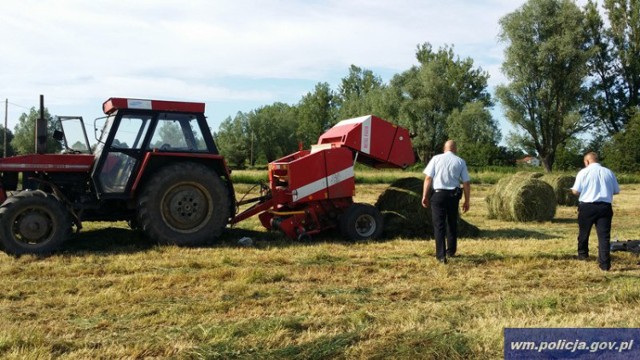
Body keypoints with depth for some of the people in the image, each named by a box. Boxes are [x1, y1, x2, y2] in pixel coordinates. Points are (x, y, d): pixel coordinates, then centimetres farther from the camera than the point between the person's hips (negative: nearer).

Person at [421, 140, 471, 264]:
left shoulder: (436, 159, 0)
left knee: (439, 225, 2)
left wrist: (425, 196, 0)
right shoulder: (460, 162, 3)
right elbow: (466, 183, 1)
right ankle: (451, 251, 30)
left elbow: (428, 178, -5)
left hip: (439, 194, -2)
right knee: (452, 224, 19)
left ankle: (441, 255, -3)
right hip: (453, 195, 2)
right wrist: (467, 201, 9)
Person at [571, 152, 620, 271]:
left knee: (584, 232, 18)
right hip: (605, 206, 2)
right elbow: (616, 190, 10)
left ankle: (582, 254, 36)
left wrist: (572, 190, 15)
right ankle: (605, 263, -3)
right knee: (604, 235, 1)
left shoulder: (584, 172, -4)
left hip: (587, 206, -2)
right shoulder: (609, 172, 6)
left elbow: (576, 191, -7)